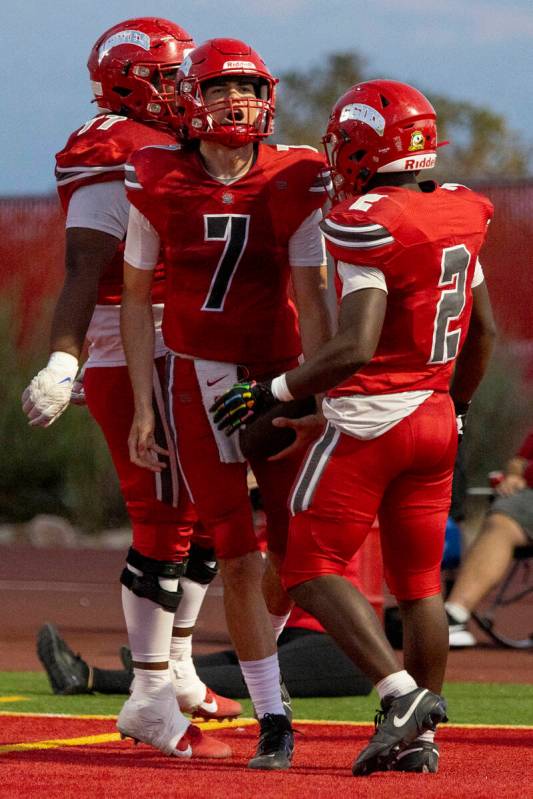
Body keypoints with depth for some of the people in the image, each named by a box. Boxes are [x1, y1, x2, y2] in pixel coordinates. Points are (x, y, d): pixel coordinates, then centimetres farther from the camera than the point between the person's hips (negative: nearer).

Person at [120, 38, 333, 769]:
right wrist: (143, 406, -3)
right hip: (201, 380, -1)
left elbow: (311, 300, -5)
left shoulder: (293, 183, -5)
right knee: (237, 558, -5)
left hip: (280, 377, 1)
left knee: (290, 550, 3)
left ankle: (254, 654, 34)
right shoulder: (159, 185, -5)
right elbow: (136, 298, 2)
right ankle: (272, 719, 2)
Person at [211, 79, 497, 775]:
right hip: (435, 417, 8)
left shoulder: (369, 227, -17)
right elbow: (484, 332, 17)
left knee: (315, 568, -2)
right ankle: (419, 736, 13)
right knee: (419, 580, 12)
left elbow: (355, 349, -24)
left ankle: (401, 691, -17)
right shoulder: (456, 216, 7)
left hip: (369, 418, -7)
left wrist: (273, 392, -14)